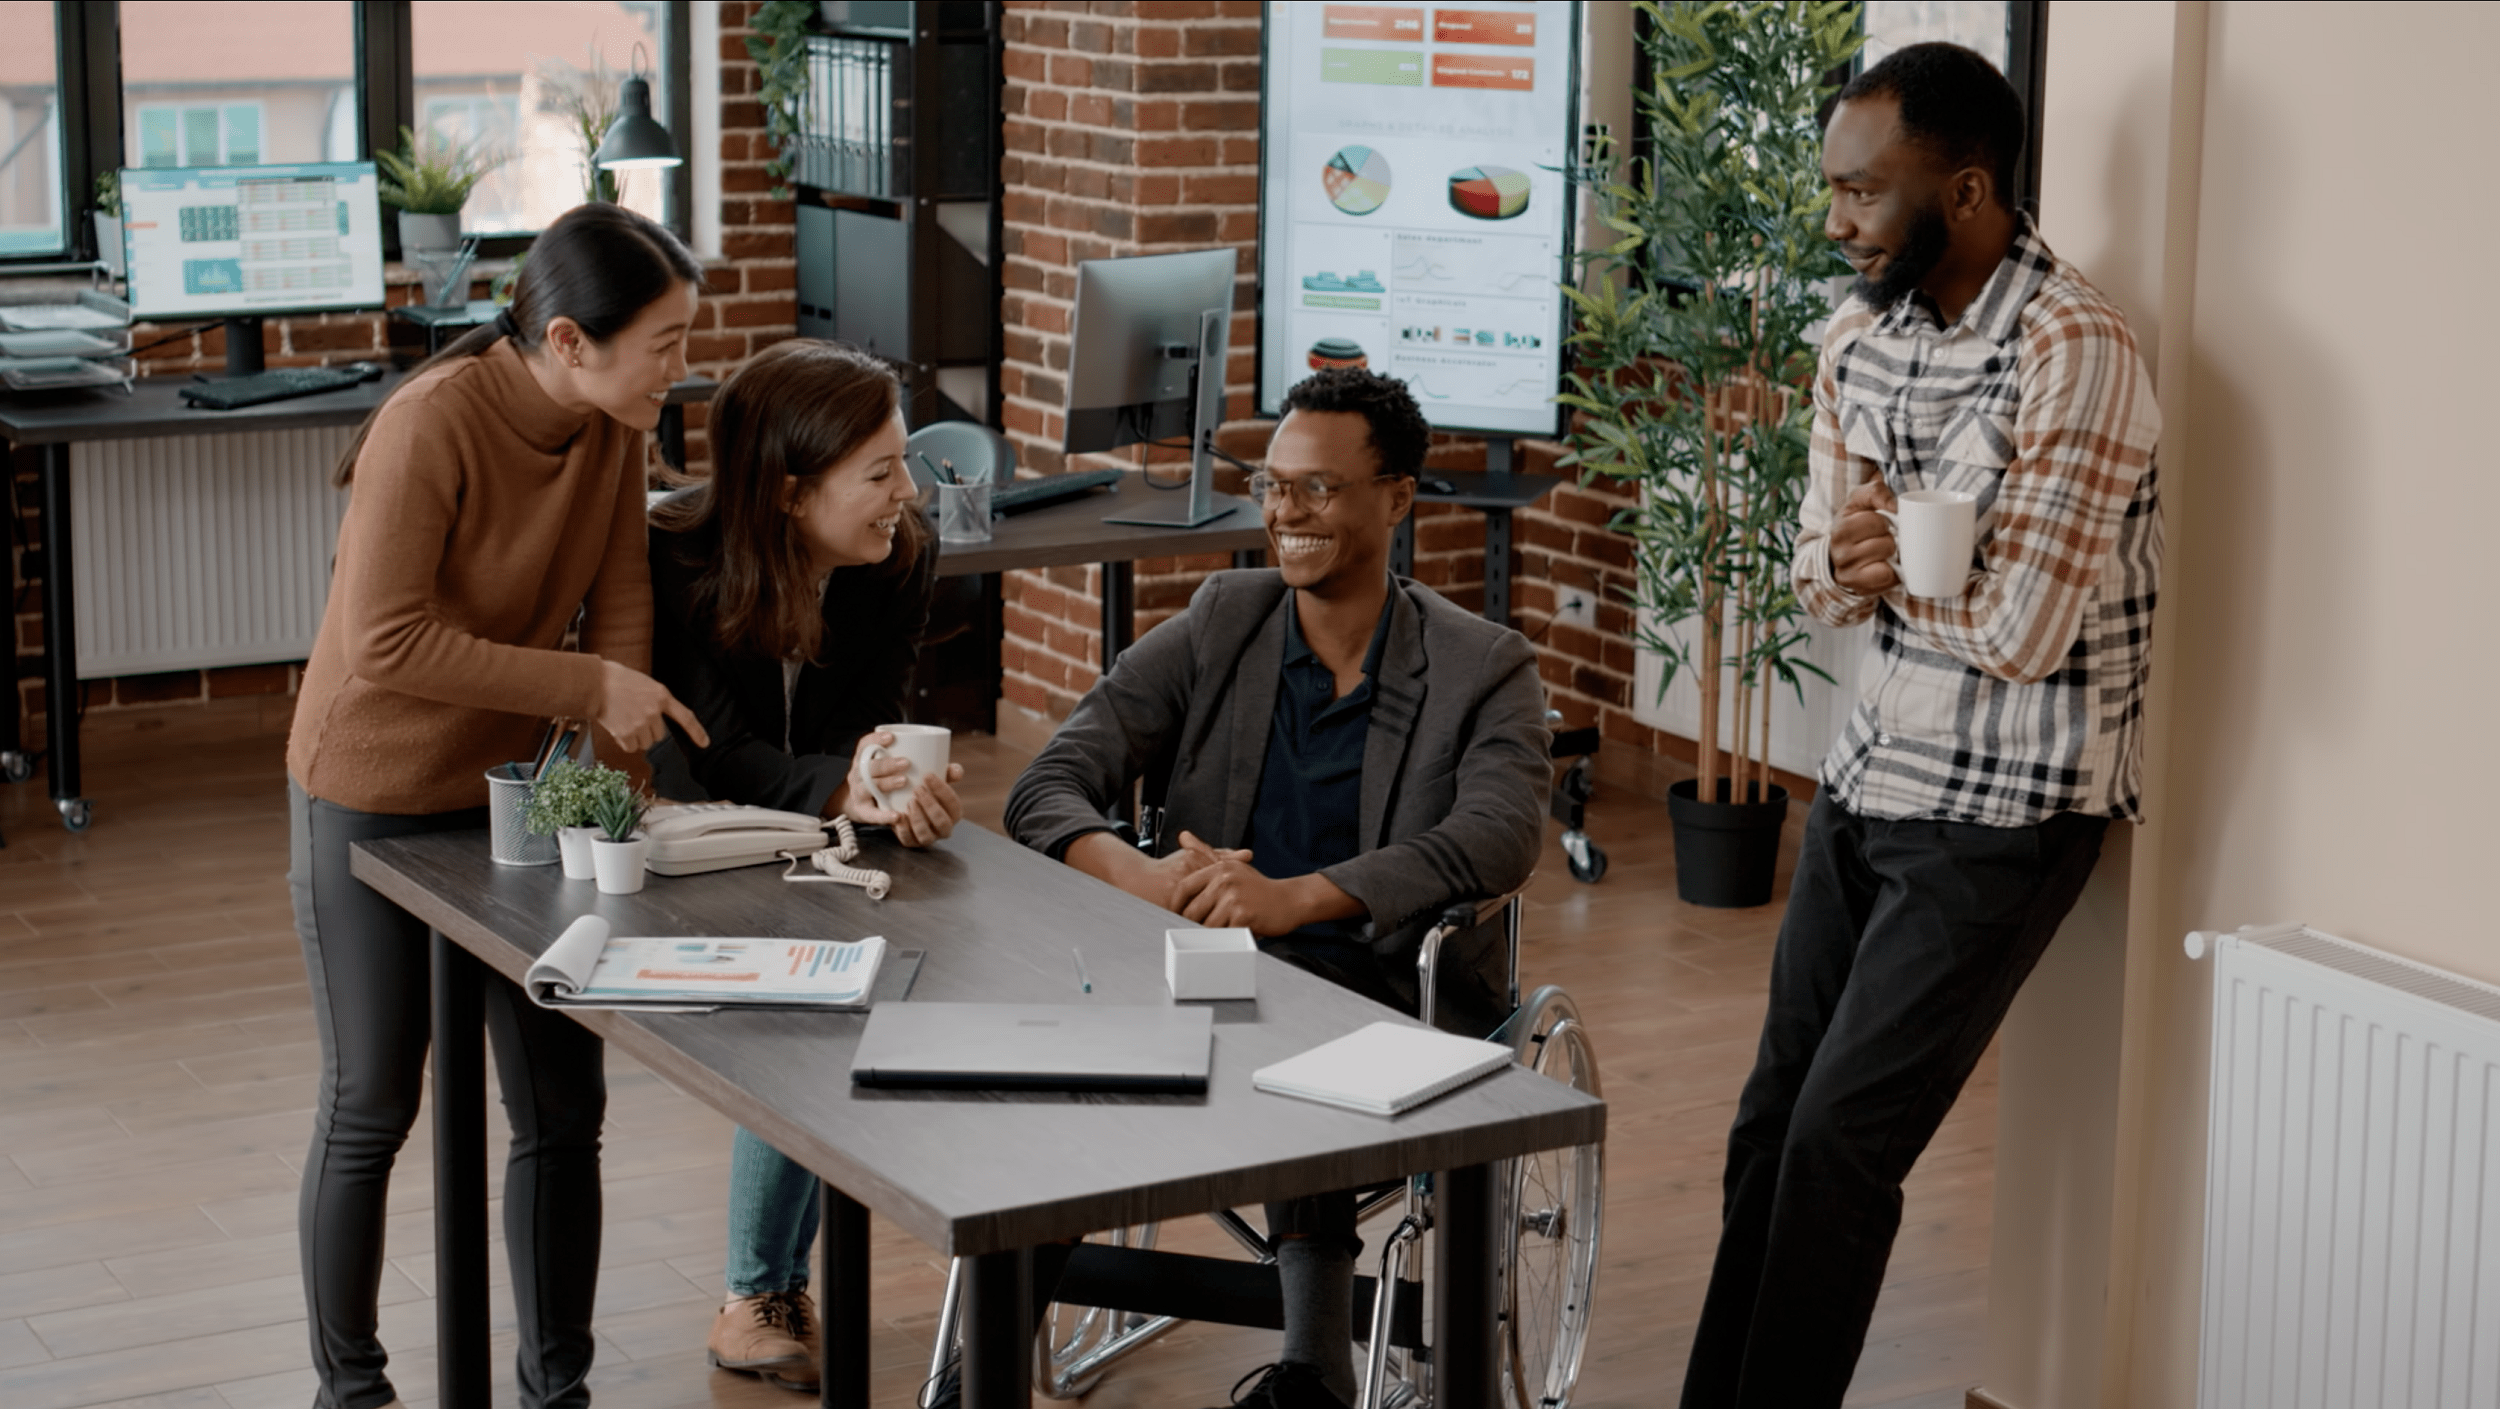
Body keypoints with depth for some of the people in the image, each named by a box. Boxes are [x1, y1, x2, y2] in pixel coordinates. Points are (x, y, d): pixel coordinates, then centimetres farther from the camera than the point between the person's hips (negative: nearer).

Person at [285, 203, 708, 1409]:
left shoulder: (614, 425, -8)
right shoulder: (433, 424, -27)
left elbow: (619, 597, -4)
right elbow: (386, 644, -29)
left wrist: (608, 752, -18)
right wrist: (592, 687, -29)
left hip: (514, 787, 6)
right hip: (374, 800, -6)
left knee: (562, 1105, 7)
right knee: (370, 1107, 8)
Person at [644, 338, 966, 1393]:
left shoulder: (899, 563, -15)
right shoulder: (680, 560, -27)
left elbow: (872, 730, -17)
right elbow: (720, 759, -31)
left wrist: (901, 791, -42)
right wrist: (840, 787, -51)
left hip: (808, 858, 3)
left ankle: (763, 1297, -1)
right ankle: (769, 1291, -6)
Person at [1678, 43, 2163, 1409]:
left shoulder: (2073, 353, -22)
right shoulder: (1860, 332, 4)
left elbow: (2017, 632, -25)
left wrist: (1885, 568, -7)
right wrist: (1856, 565, -15)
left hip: (2001, 812, -8)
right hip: (1868, 780, 8)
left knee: (1840, 1142, -5)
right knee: (1773, 1116, 12)